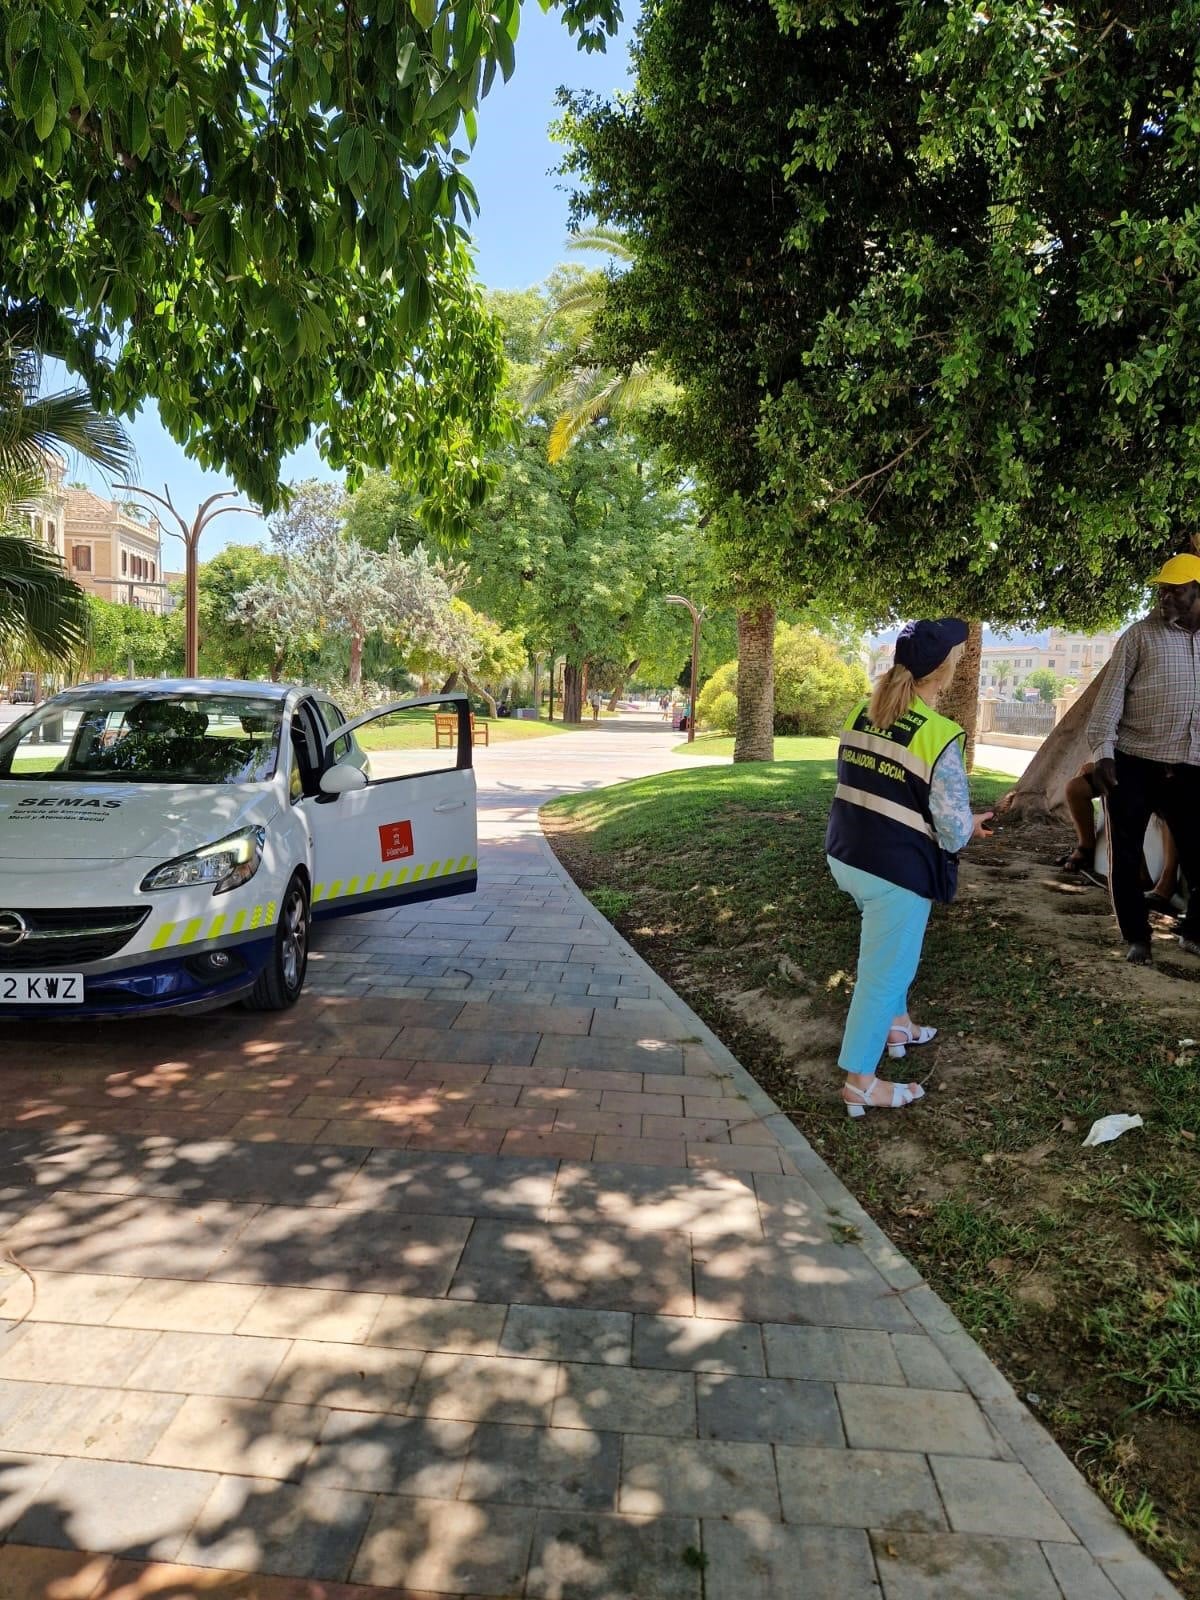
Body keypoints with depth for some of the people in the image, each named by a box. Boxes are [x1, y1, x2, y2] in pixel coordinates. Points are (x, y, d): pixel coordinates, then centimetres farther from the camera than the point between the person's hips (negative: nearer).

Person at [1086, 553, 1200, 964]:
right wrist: (1102, 749, -14)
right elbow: (1111, 693, -5)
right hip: (1133, 763, -2)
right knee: (1126, 857, 3)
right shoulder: (1140, 635, -1)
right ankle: (1136, 937, 20)